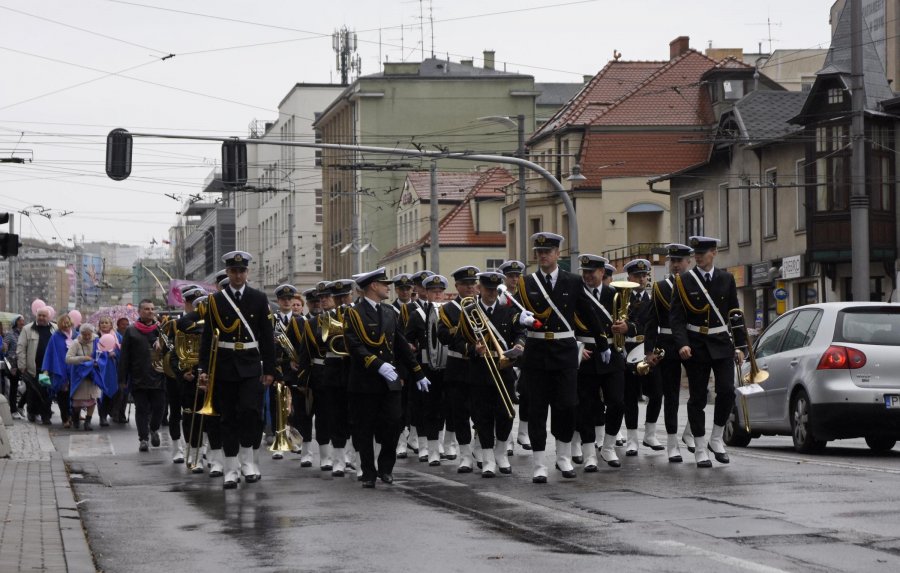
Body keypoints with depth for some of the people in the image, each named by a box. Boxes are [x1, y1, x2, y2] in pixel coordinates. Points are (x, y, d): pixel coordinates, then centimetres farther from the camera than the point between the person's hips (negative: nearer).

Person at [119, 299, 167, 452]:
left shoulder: (160, 329, 9)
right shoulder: (131, 331, 5)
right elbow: (124, 356, 2)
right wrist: (122, 378, -3)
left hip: (158, 377, 1)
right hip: (138, 378, -1)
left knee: (158, 406, 2)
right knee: (141, 409, 1)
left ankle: (154, 429, 30)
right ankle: (143, 439, 5)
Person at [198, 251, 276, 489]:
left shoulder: (259, 298, 4)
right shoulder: (216, 300, 3)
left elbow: (267, 336, 5)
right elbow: (207, 336, 4)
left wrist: (269, 369, 0)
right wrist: (204, 369, -2)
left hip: (251, 365, -1)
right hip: (225, 365, 1)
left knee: (250, 411, -15)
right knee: (228, 418, 3)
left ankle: (248, 460, 1)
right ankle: (232, 469, 7)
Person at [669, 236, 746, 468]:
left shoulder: (726, 279, 6)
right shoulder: (684, 281, -1)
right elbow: (676, 316, -5)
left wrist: (739, 345, 6)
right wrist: (682, 344, -17)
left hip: (722, 345, 1)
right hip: (695, 346, -1)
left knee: (727, 391, -11)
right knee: (697, 398, 1)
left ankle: (717, 438, 9)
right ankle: (700, 449, 9)